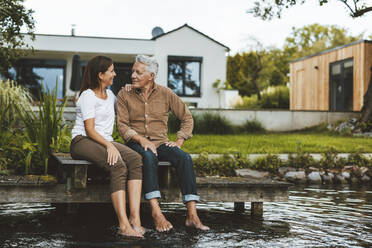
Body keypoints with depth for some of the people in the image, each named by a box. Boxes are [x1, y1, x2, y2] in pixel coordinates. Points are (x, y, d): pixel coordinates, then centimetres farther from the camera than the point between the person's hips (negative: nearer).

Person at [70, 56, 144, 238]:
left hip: (106, 141, 7)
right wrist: (109, 146, -27)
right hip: (83, 141, -7)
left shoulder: (110, 95, 22)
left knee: (136, 159, -25)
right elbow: (89, 129, -12)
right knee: (118, 166, -35)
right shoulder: (88, 96, -3)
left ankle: (135, 218, -36)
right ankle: (123, 224, -42)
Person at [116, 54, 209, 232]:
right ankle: (156, 213, -42)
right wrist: (141, 139, -19)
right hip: (136, 144, -2)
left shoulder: (165, 94, 7)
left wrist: (179, 141, -1)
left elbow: (187, 118, 13)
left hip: (161, 143, 2)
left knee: (184, 158, -29)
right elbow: (122, 125, -2)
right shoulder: (124, 95, 5)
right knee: (148, 156, -38)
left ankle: (192, 215, -34)